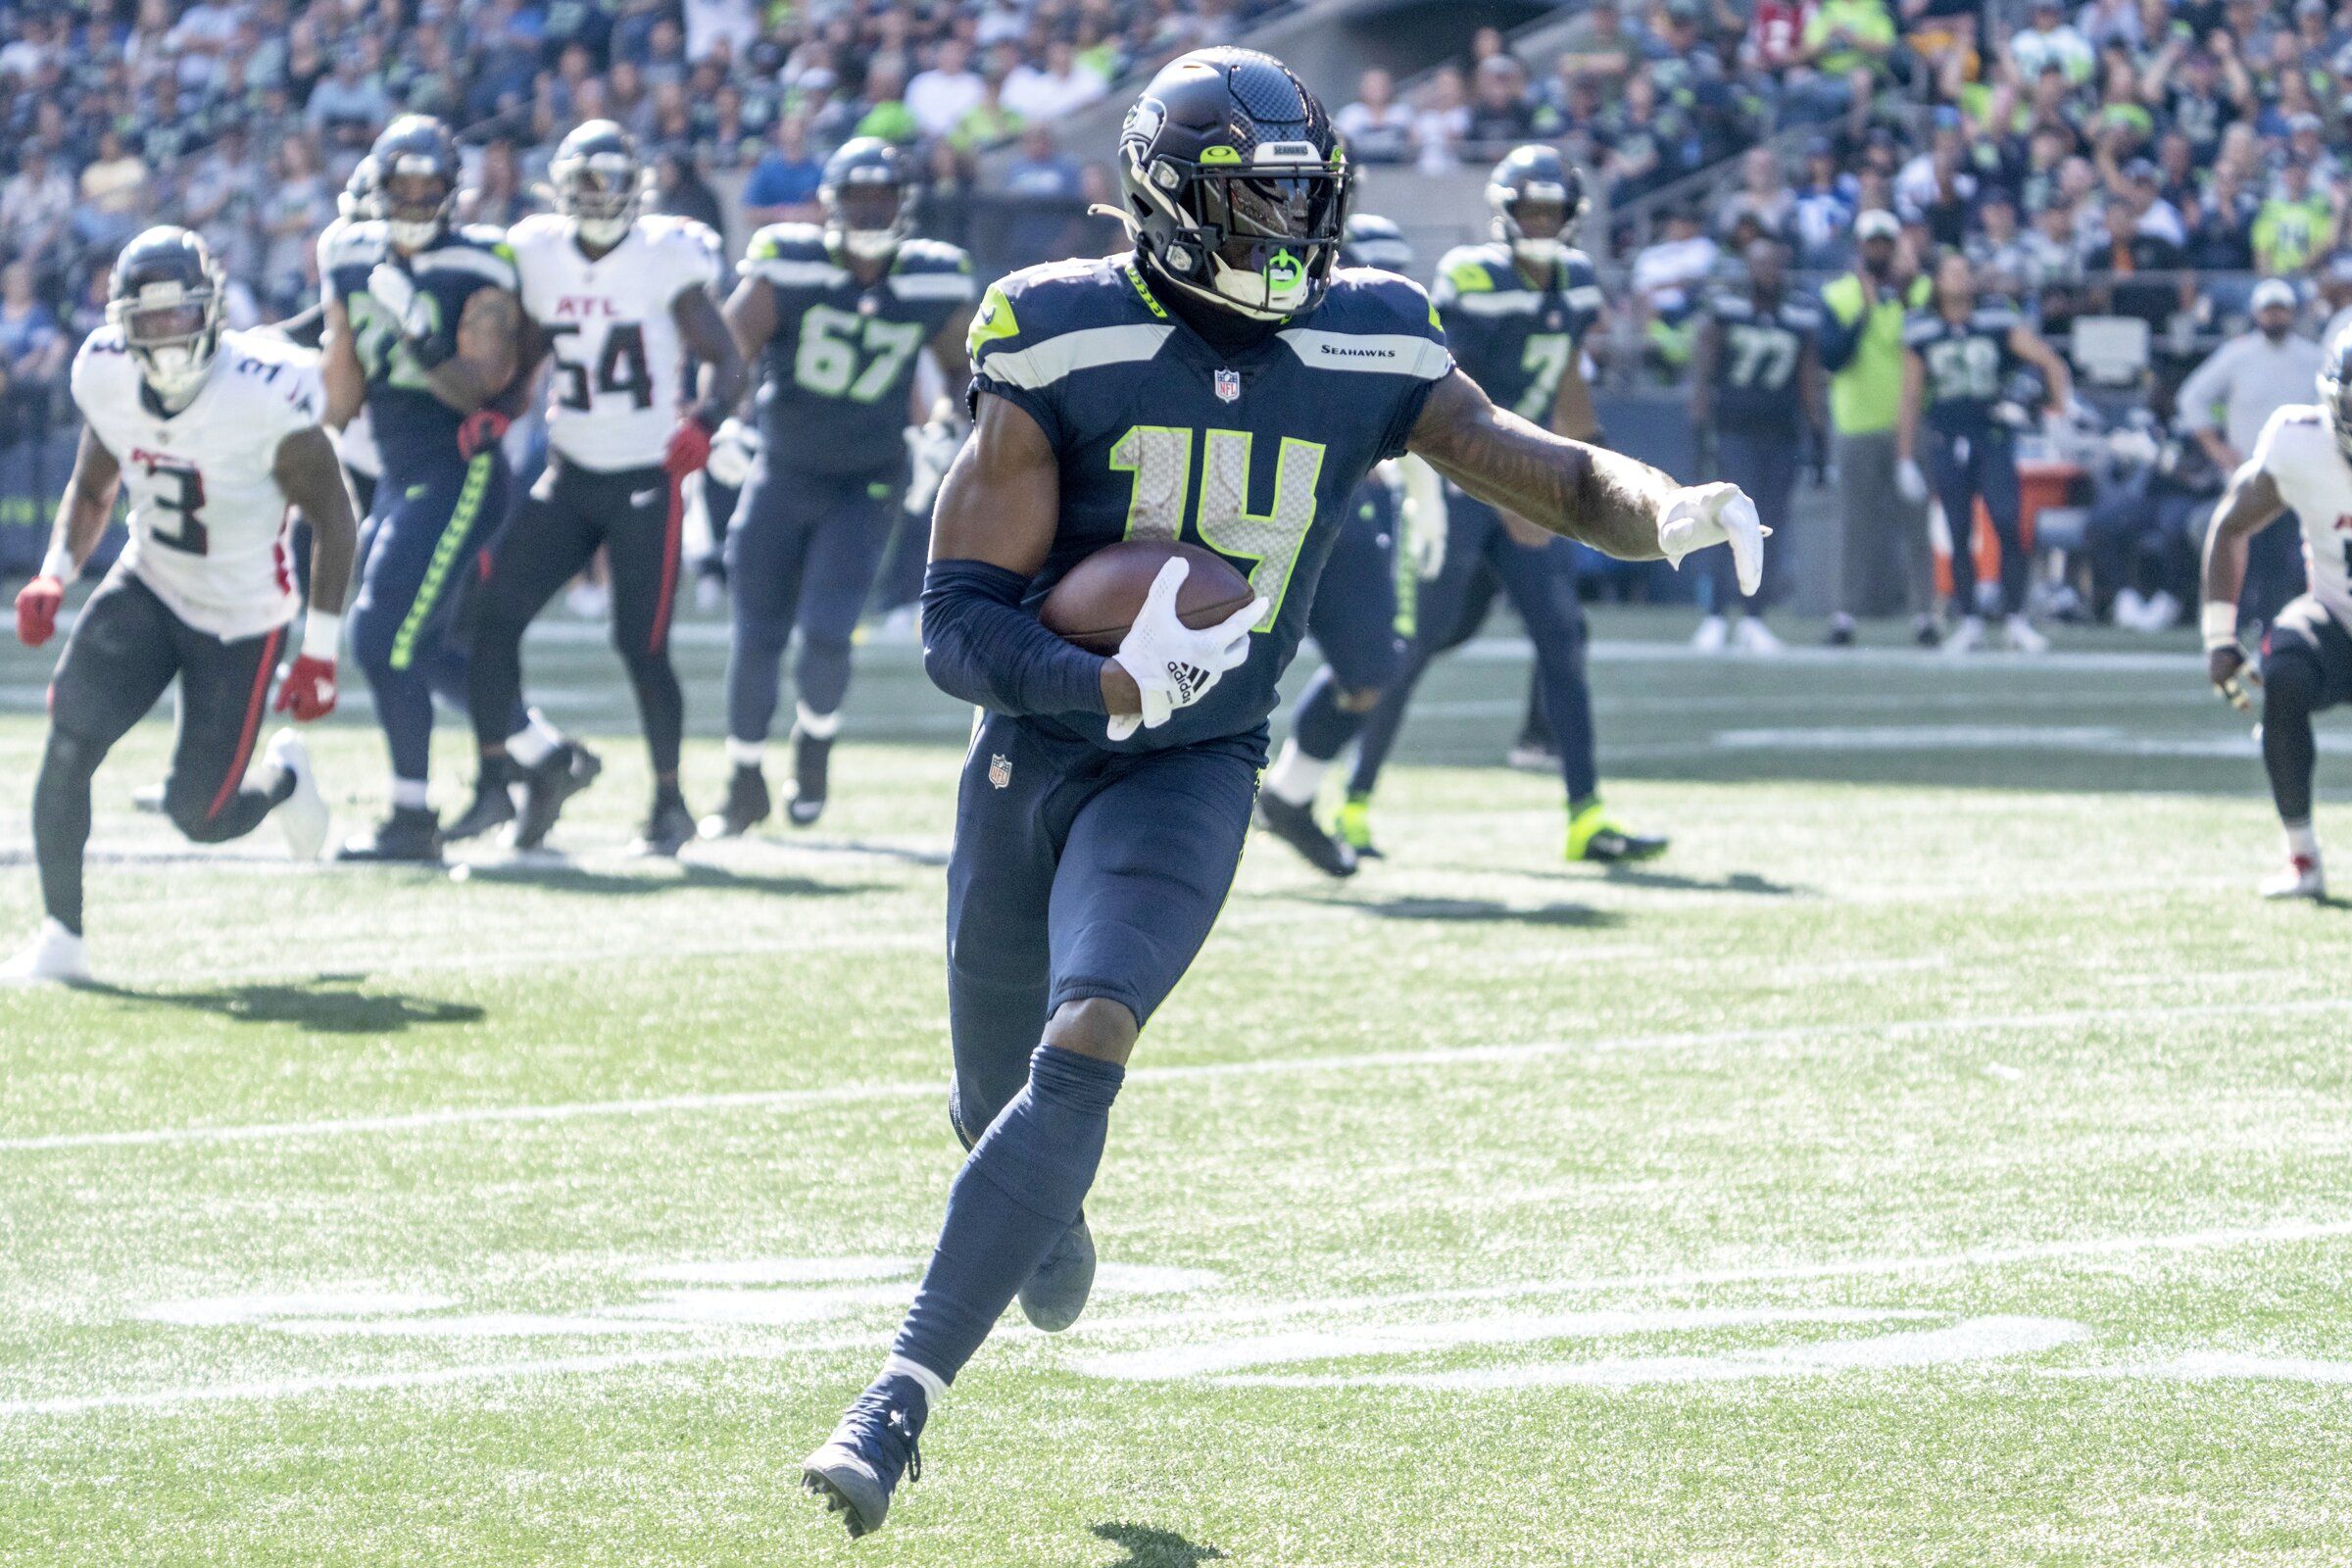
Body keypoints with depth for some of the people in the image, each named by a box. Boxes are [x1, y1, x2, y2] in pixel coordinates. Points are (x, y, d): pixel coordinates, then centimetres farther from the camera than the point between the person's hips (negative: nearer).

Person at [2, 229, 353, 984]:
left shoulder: (266, 395, -25)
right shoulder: (106, 378, -10)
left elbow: (332, 517, -15)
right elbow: (91, 490, 10)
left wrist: (321, 651, -16)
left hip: (240, 621, -4)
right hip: (148, 589, 4)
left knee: (200, 815, -2)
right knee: (69, 737, -19)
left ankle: (281, 779, 35)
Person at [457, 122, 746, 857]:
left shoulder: (665, 260, -9)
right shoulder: (537, 257, 4)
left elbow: (726, 359, -6)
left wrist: (703, 419, -25)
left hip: (647, 479, -4)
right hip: (569, 476, 4)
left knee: (642, 645, -5)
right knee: (493, 614, -7)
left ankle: (670, 803, 12)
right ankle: (495, 781, 2)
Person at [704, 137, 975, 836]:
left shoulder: (934, 286, -5)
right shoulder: (788, 267, -11)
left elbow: (965, 369, 11)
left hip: (865, 484, 0)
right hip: (782, 476, 0)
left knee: (825, 634, -14)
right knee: (756, 639, 1)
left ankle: (816, 743, 17)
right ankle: (745, 784, 20)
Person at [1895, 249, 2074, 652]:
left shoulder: (1998, 320, 1)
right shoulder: (1922, 331, 4)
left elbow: (2047, 359, 0)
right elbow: (1911, 400, 9)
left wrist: (2065, 405, -12)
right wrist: (1905, 460, 8)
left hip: (1994, 437, -1)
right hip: (1947, 441, 1)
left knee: (2009, 528, -9)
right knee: (1959, 535, 2)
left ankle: (2015, 620, -1)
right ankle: (1969, 622, 10)